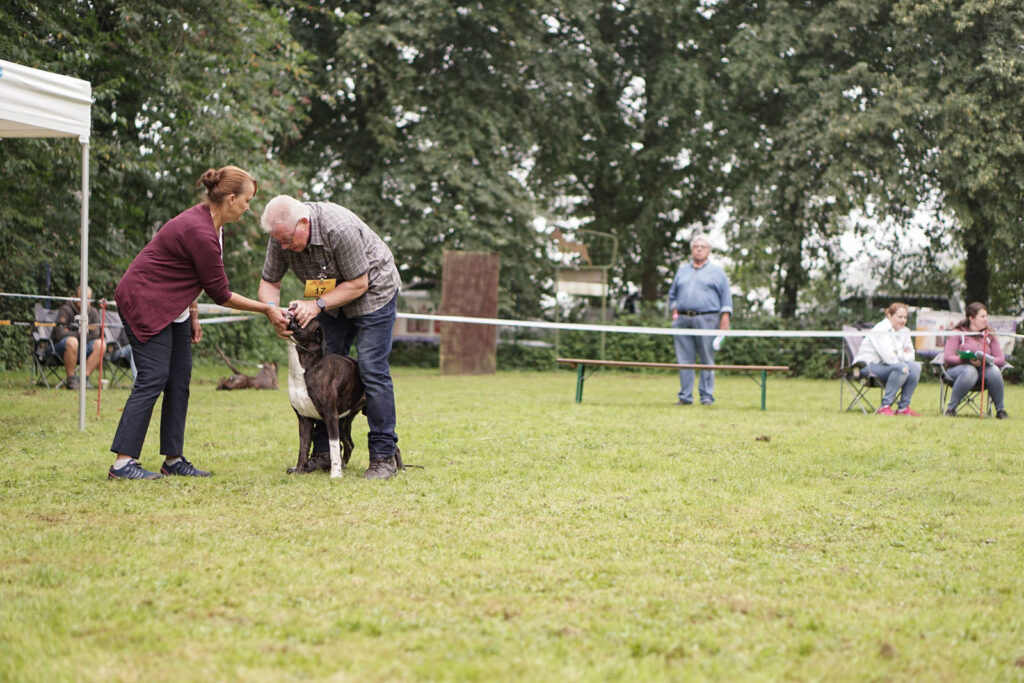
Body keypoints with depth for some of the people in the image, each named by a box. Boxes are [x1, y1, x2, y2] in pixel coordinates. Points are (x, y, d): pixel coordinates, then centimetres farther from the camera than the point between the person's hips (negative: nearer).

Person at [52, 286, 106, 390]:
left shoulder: (93, 312, 6)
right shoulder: (66, 310, -10)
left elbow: (95, 335, -4)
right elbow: (60, 333, -21)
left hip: (83, 347, 5)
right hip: (61, 345, -5)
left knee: (101, 344, -21)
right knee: (72, 341, -39)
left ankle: (85, 377, -20)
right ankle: (70, 379, -27)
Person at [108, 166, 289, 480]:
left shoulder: (208, 223, 4)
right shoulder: (200, 233, -26)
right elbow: (220, 294, -19)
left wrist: (193, 315, 13)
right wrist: (266, 310, -11)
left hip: (171, 307, 10)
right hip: (144, 303, -10)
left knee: (179, 380, 6)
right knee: (152, 378, -15)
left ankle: (174, 459, 10)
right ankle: (123, 463, -15)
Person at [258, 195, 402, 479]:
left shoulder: (340, 229, -36)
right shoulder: (282, 234, -17)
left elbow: (359, 284, -25)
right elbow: (268, 282, -5)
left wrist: (317, 305, -31)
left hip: (372, 290, -6)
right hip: (330, 295, 6)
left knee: (372, 369, -13)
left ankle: (384, 455, -9)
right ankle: (323, 450, 7)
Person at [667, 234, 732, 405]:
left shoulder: (716, 271, 10)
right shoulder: (682, 270, 20)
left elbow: (726, 296, 5)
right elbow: (672, 294, 26)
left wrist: (725, 318, -4)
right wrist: (674, 311, 11)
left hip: (706, 320, -3)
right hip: (683, 320, 3)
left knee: (707, 360, -2)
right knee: (684, 359, 1)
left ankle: (707, 395, 2)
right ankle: (685, 396, 4)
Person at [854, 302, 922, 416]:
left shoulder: (904, 331, 11)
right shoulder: (881, 330, -15)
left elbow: (910, 355, 6)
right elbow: (889, 357, -25)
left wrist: (899, 354, -14)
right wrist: (903, 355, -9)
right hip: (868, 365, -8)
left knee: (916, 366, -14)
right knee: (902, 367, -31)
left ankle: (904, 407, -12)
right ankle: (885, 406, -30)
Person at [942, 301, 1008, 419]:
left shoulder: (989, 335, 12)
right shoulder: (957, 333, 0)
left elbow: (1001, 360, 5)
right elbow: (947, 357, -10)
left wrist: (985, 361, -16)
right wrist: (968, 361, -23)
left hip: (983, 370, 3)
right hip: (957, 369, -3)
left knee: (994, 370, -30)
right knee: (970, 371, -39)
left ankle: (1000, 410, -19)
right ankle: (951, 408, -27)